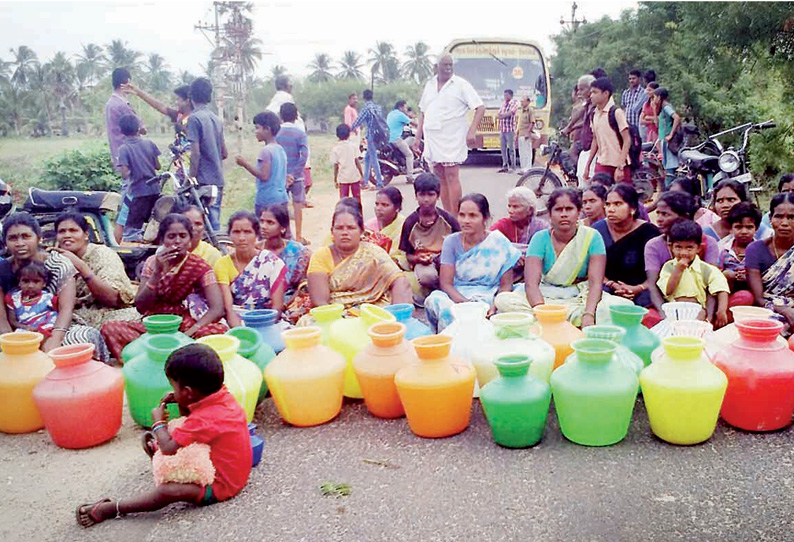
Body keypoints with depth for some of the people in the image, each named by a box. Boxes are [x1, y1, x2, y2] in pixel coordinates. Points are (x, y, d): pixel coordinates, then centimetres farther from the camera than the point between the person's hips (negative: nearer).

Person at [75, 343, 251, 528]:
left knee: (166, 491, -22)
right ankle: (158, 448, 51)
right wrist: (182, 402, 0)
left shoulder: (204, 421, -31)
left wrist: (158, 422, -8)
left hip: (219, 485, -9)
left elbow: (169, 448, -24)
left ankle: (110, 509, -12)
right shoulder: (223, 395, -5)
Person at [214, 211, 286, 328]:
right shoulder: (223, 264, 3)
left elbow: (277, 307, -4)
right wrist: (240, 330, -27)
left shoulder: (273, 262, 1)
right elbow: (227, 308, -9)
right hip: (236, 323, 0)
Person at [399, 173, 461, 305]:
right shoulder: (410, 222, 0)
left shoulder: (448, 220, 0)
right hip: (422, 264, -1)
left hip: (445, 260, 2)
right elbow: (407, 255, 5)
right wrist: (417, 258, -17)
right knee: (427, 275, -38)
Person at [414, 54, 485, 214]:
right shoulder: (430, 85, 14)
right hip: (432, 139, 5)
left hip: (452, 139, -5)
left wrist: (472, 131, -17)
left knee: (452, 176, -12)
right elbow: (423, 113, 20)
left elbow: (480, 108, -5)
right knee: (441, 179, 7)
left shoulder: (461, 85, -2)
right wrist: (418, 137, 15)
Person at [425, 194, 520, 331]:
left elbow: (506, 285, 1)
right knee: (434, 299, -32)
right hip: (457, 297, 2)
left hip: (488, 300, -2)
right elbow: (446, 283, -3)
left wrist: (494, 307, -20)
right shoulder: (452, 241, 4)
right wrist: (466, 303, -23)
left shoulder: (499, 243, -1)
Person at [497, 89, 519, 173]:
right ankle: (505, 166, 12)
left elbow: (509, 114, -16)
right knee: (503, 148, 6)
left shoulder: (514, 104, -2)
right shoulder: (503, 104, 18)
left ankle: (512, 166, -2)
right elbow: (498, 115, 11)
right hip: (502, 129, 6)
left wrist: (501, 115, -4)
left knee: (511, 148, -5)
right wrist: (504, 115, -9)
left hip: (510, 129, -6)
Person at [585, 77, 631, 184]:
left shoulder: (616, 112, -10)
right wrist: (587, 165, 15)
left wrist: (620, 167, -18)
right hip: (601, 164, 6)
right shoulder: (595, 114, 10)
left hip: (617, 166, -6)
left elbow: (627, 140, -12)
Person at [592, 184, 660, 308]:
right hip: (607, 291, 1)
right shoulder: (598, 229, 5)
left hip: (640, 292, -1)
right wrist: (612, 285, -13)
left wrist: (638, 289, -20)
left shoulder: (649, 232, 0)